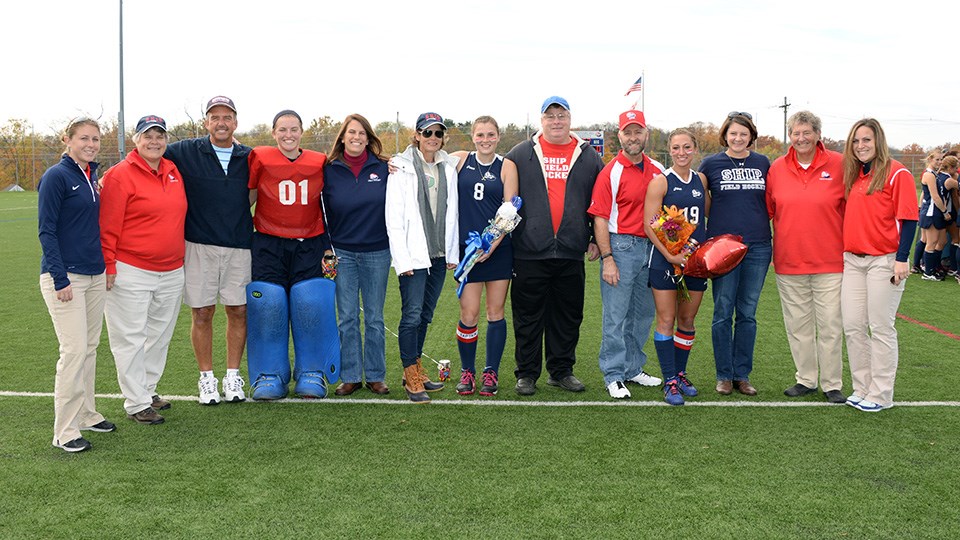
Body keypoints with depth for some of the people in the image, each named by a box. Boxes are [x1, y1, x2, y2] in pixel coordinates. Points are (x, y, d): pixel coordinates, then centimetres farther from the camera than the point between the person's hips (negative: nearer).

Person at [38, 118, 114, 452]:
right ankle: (65, 431, -1)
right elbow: (47, 231, -12)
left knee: (90, 348, 13)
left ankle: (86, 414, 24)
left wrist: (107, 267, 15)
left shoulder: (91, 177, 12)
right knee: (74, 350, -9)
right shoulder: (56, 177, -9)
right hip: (65, 277, -8)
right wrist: (60, 279, -18)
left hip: (95, 275, 8)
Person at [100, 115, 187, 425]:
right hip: (131, 272, -7)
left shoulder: (174, 172, 10)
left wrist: (180, 259, 19)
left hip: (172, 272, 7)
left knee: (159, 337, 16)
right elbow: (108, 225, -11)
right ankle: (136, 404, 8)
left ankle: (148, 390, 31)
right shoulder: (120, 174, -9)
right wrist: (109, 266, -14)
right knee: (131, 339, 0)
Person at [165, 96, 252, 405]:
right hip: (199, 246, -2)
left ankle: (233, 377, 18)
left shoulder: (249, 158, 7)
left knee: (239, 311, 5)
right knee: (202, 313, 3)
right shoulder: (186, 152, 2)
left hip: (239, 247, 2)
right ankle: (207, 379, 16)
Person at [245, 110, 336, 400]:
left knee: (311, 306, -6)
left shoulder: (320, 163, 5)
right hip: (268, 245, -1)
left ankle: (311, 373, 10)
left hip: (309, 246, 1)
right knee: (268, 308, -4)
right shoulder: (260, 158, 1)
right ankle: (270, 376, 10)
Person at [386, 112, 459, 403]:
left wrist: (452, 252, 9)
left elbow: (452, 212, 12)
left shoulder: (448, 167, 9)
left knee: (425, 315, 12)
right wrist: (401, 258, -13)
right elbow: (393, 218, -8)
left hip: (439, 254, 5)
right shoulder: (402, 167, -4)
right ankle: (411, 378, 0)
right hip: (413, 254, -5)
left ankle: (416, 370, 23)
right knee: (412, 314, -9)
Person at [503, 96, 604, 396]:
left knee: (568, 315, 9)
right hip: (529, 251, -2)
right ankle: (526, 374, 15)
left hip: (571, 251, 2)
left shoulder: (589, 157, 11)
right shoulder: (521, 154, 6)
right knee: (528, 316, 4)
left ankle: (561, 371, 22)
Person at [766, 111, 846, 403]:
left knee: (830, 324, 1)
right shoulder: (777, 168, 4)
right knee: (797, 324, 11)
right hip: (788, 260, 3)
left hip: (830, 260, -3)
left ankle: (832, 384, 14)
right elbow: (767, 210, 12)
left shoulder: (838, 164, -4)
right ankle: (806, 379, 24)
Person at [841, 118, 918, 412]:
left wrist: (901, 259, -16)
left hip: (884, 260, -6)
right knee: (852, 326, 6)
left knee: (881, 328, 0)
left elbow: (908, 219, -10)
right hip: (853, 260, 6)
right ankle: (861, 388, 18)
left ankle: (880, 394, 10)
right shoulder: (854, 175, 14)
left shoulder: (897, 173, -6)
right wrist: (846, 250, 11)